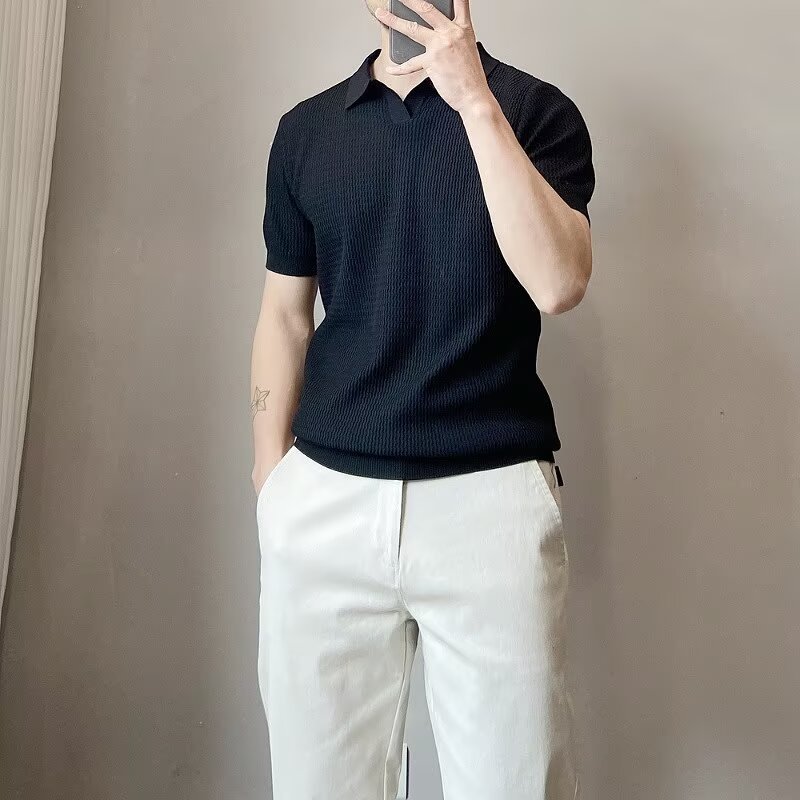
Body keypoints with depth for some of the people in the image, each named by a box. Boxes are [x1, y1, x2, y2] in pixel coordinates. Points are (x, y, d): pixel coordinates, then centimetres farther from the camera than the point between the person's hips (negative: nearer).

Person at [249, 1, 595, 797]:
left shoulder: (536, 110, 3)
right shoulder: (305, 129, 10)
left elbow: (558, 282, -13)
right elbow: (284, 315, 12)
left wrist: (475, 100, -15)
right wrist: (269, 478, 7)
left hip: (493, 492, -2)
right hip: (324, 496, 3)